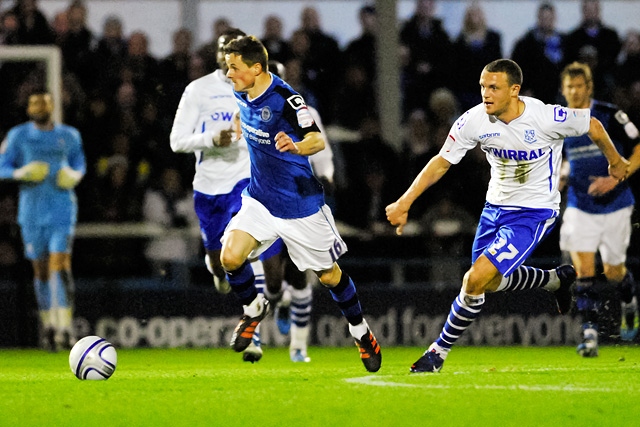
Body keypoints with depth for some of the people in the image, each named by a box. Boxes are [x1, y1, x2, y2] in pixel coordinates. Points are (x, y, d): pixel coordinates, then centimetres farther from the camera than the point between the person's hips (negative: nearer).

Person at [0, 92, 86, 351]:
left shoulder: (69, 136, 6)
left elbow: (78, 163, 21)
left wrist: (76, 175, -2)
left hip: (62, 209, -1)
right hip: (32, 210, 1)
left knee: (60, 264, -14)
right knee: (41, 269, 6)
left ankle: (65, 327, -17)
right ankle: (48, 324, 22)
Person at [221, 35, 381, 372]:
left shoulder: (284, 98, -24)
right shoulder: (242, 94, -2)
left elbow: (318, 140, -33)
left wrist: (296, 146, -53)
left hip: (299, 203, -6)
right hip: (260, 199, 6)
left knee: (328, 275, 7)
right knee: (230, 258, -15)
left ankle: (360, 331, 30)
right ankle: (253, 309, 13)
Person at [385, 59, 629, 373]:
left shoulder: (547, 118, -23)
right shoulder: (474, 120, -14)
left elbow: (592, 126, -4)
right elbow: (442, 162, -3)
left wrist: (615, 161, 13)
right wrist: (404, 203, -10)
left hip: (533, 213, -6)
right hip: (496, 206, 6)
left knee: (476, 280, -17)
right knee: (492, 282, 20)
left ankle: (438, 352, 0)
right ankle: (557, 280, 45)